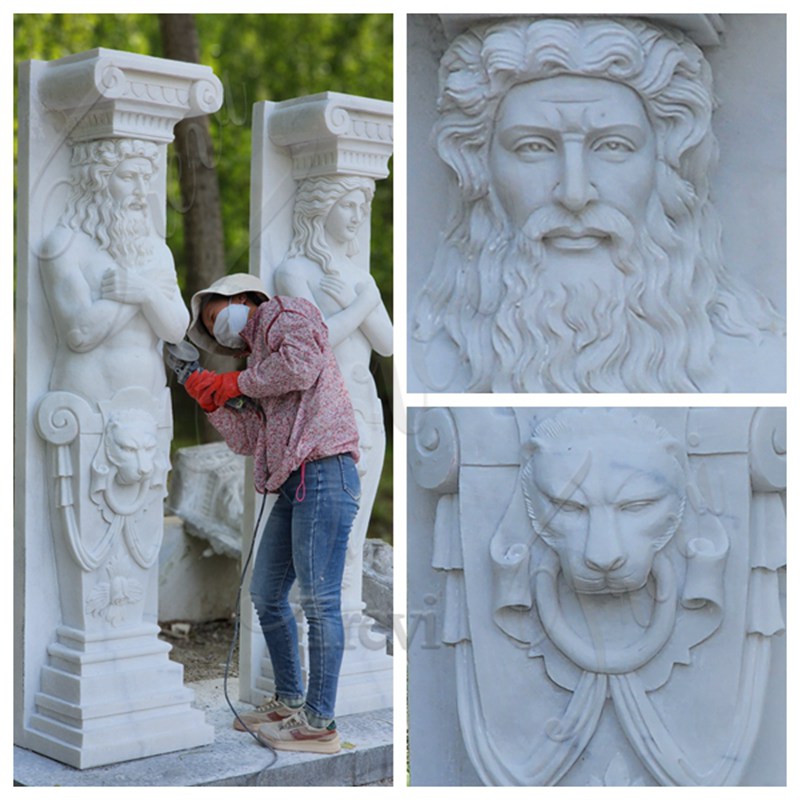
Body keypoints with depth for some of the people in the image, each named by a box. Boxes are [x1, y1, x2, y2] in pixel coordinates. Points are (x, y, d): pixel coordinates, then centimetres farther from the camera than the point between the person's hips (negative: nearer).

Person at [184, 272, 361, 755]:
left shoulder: (284, 313, 6)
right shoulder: (259, 361, 29)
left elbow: (301, 365, -16)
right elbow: (250, 440, 23)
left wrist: (238, 383, -3)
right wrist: (214, 402, 12)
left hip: (324, 472, -10)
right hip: (292, 484, 10)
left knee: (319, 599, -9)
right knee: (267, 595, 15)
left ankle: (319, 723, -5)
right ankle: (289, 702, 25)